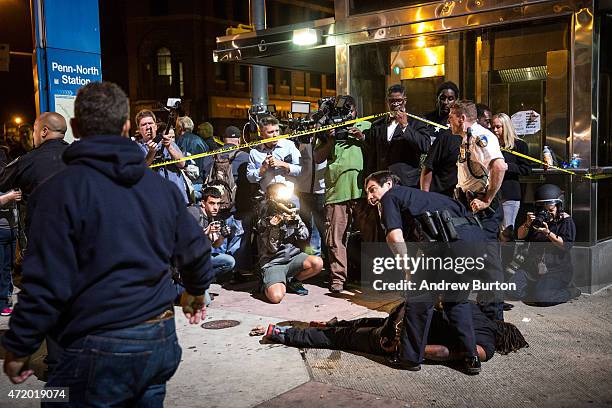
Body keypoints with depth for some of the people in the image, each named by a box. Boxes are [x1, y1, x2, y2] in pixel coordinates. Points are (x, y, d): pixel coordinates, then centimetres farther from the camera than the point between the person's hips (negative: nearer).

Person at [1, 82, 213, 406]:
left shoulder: (60, 190, -12)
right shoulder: (161, 186, 5)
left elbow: (46, 284, -15)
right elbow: (195, 252, 12)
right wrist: (196, 292, 32)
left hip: (101, 351, -5)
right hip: (162, 341, 6)